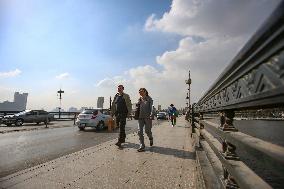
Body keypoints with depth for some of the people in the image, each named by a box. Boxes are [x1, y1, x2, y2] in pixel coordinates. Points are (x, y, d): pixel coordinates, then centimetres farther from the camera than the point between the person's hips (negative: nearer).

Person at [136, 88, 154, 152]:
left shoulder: (149, 99, 0)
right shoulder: (139, 99, 13)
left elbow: (151, 107, -10)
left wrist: (151, 115, -23)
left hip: (147, 117, -4)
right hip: (140, 117, 4)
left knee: (147, 131, 2)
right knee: (140, 131, -4)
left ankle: (151, 138, 36)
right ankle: (142, 146, 2)